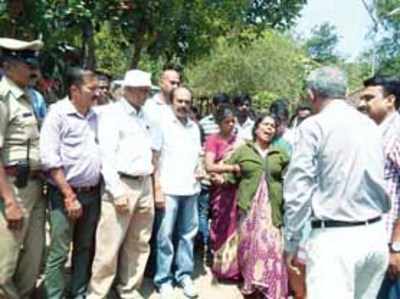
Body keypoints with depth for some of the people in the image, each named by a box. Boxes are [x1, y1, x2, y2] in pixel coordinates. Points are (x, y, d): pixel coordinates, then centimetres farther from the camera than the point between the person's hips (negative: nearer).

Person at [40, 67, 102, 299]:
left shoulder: (95, 116, 9)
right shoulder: (58, 113, -10)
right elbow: (50, 159, -15)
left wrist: (100, 189, 8)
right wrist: (69, 196, -16)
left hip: (92, 194, 6)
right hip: (65, 194, -6)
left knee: (85, 249, 16)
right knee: (59, 253, 0)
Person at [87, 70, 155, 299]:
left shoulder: (145, 116, 15)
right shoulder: (112, 114, -6)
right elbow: (106, 156, -13)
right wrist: (117, 191, -17)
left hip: (144, 184, 7)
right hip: (122, 184, -7)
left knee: (139, 244, 14)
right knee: (109, 246, -3)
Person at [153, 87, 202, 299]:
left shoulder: (194, 127, 13)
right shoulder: (162, 123, -3)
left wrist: (198, 170, 1)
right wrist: (157, 187, -10)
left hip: (191, 188, 5)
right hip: (169, 188, -5)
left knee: (187, 234, 11)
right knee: (165, 235, 0)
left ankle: (184, 275, 23)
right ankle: (164, 279, 11)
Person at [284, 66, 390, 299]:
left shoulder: (314, 126, -7)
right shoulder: (371, 126, 11)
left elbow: (298, 190, -9)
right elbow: (380, 180, 9)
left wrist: (291, 242, -3)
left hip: (334, 237, -6)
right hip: (375, 235, 7)